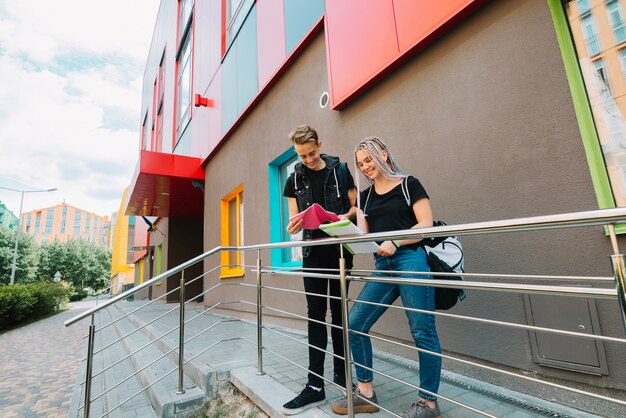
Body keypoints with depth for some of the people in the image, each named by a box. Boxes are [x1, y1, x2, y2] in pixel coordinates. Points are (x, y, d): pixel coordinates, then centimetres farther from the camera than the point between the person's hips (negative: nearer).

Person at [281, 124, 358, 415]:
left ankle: (341, 373, 27)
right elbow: (294, 220, 8)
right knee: (316, 313, 5)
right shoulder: (295, 179, 7)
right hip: (313, 251, 2)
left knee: (339, 311, 9)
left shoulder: (340, 170, 2)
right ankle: (315, 385, 13)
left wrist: (346, 216, -17)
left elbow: (356, 206, 5)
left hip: (340, 249, -1)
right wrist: (293, 227, -15)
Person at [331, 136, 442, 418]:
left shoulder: (409, 184, 4)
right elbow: (362, 235, 11)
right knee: (355, 323, 2)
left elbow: (426, 224, -4)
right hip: (382, 266, 6)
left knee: (422, 331, 1)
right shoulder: (365, 196, 18)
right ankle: (365, 393, 19)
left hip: (411, 260, -5)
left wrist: (395, 242, -18)